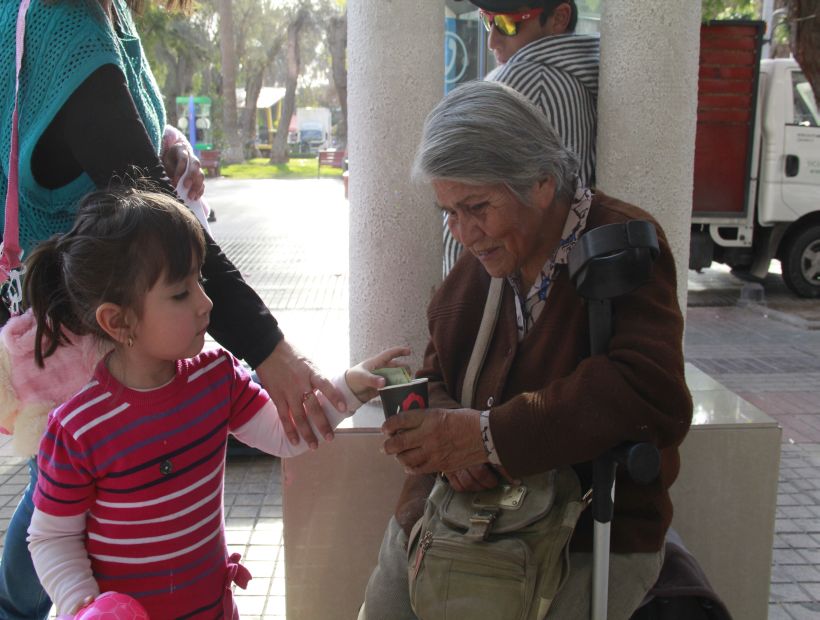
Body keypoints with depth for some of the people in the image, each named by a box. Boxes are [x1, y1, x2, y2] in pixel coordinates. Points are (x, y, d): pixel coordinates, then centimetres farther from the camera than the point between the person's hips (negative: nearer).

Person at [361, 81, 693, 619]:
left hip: (595, 535, -5)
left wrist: (485, 434, -28)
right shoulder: (477, 264, 6)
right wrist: (443, 425, -16)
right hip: (464, 509, 5)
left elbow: (653, 395, -26)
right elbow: (434, 378, 10)